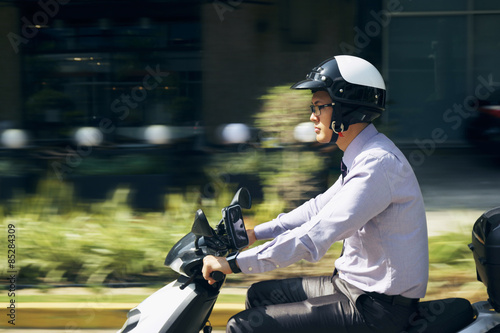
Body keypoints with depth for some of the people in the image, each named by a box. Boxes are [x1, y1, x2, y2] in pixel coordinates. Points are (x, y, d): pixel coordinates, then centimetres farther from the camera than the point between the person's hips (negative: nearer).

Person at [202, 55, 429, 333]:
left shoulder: (378, 164, -23)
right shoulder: (362, 156, 11)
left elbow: (316, 236, -28)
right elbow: (321, 207, 25)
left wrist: (235, 263, -25)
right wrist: (254, 234, 21)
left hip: (376, 308, -10)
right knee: (259, 295, 20)